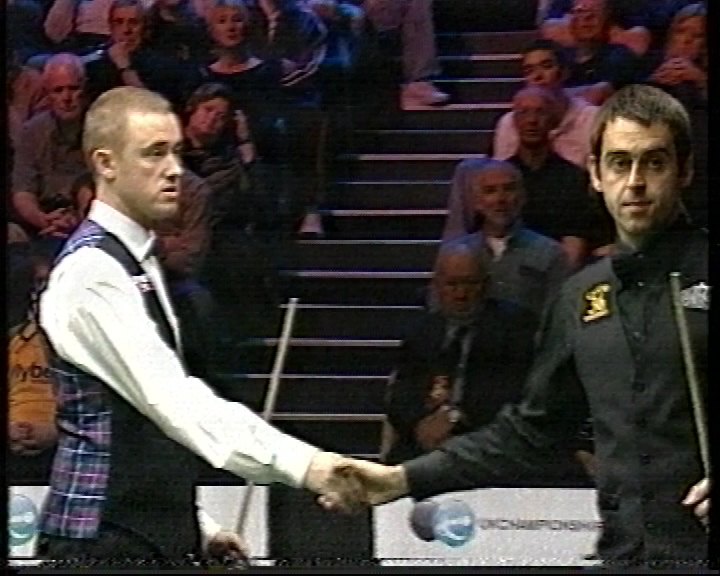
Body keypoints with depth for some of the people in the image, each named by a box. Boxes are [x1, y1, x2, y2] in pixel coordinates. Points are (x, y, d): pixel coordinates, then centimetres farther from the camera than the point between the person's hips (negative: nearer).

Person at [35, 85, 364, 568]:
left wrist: (197, 525, 18)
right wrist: (299, 463, -32)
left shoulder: (139, 260, 14)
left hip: (155, 537, 9)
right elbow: (171, 398, -25)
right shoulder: (92, 271, -16)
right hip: (104, 543, -9)